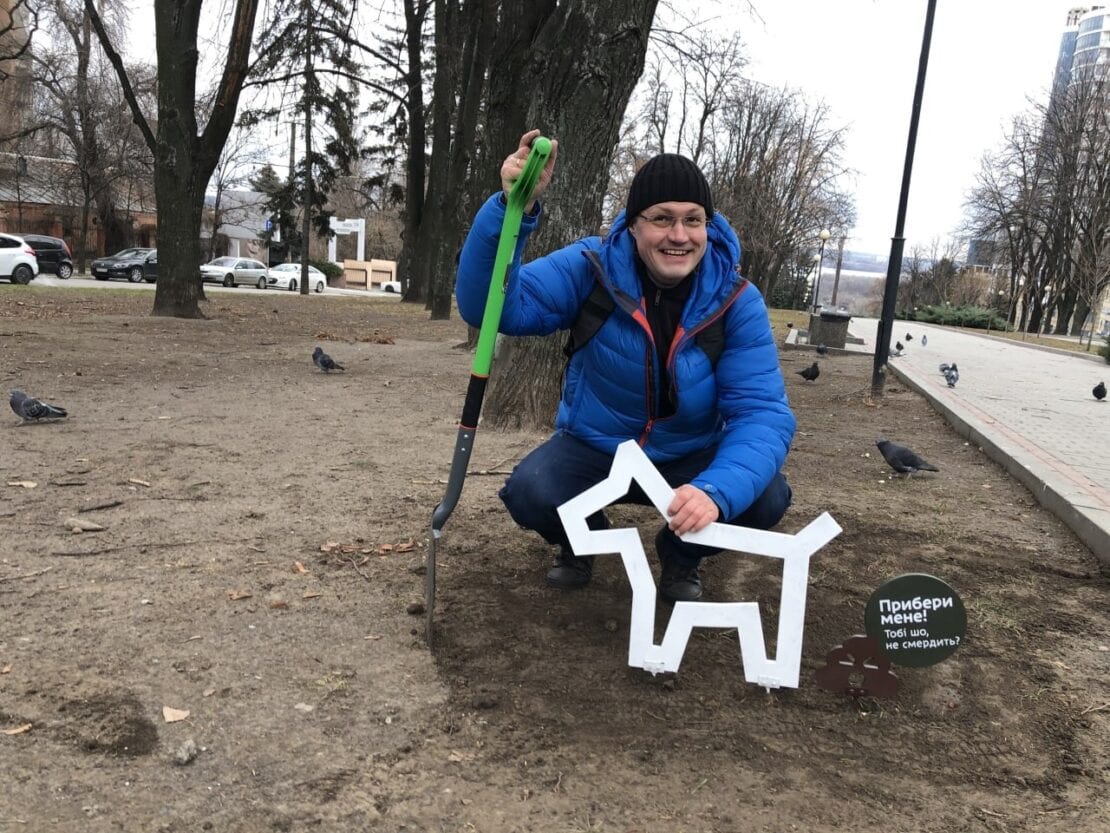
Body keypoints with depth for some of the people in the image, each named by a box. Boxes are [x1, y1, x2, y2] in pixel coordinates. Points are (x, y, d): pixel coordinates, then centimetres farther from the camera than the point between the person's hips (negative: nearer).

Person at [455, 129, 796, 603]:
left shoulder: (736, 300, -17)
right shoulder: (590, 269, -18)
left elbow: (762, 412, -24)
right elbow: (491, 310, -28)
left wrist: (716, 490, -45)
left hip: (692, 458, 1)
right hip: (594, 449, 0)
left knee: (765, 498, -26)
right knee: (529, 493, -29)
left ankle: (682, 554, 9)